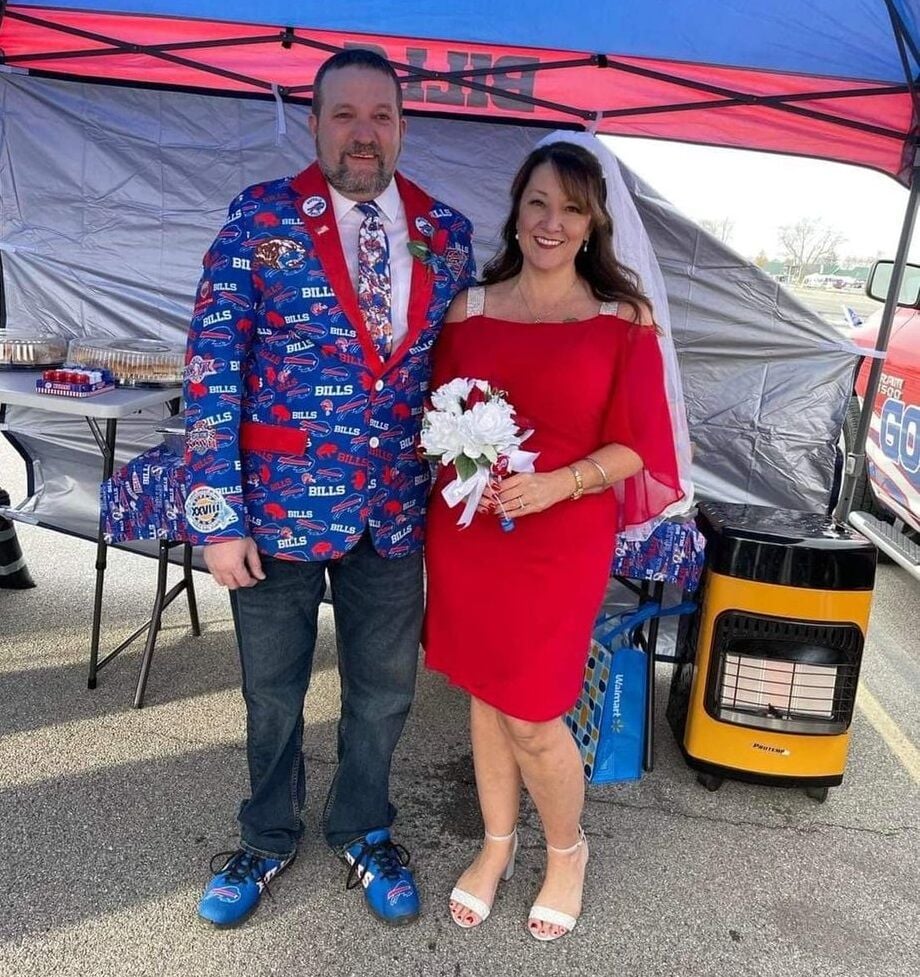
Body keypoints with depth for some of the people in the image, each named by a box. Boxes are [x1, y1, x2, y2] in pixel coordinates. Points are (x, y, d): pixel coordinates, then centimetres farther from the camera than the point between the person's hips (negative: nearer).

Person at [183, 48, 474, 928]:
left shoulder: (447, 233, 3)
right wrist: (218, 515, -14)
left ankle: (363, 832, 44)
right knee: (272, 693, 16)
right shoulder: (259, 216, -6)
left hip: (396, 513, 3)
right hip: (279, 504, -2)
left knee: (383, 690, 17)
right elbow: (211, 366, -9)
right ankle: (268, 839, 43)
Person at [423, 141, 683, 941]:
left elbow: (632, 446, -4)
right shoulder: (469, 308, 4)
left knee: (532, 717, 2)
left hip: (563, 539, -3)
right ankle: (497, 845, 40)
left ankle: (568, 851, 34)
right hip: (465, 531, 3)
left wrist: (558, 483, -20)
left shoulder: (623, 320, -4)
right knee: (484, 694, 15)